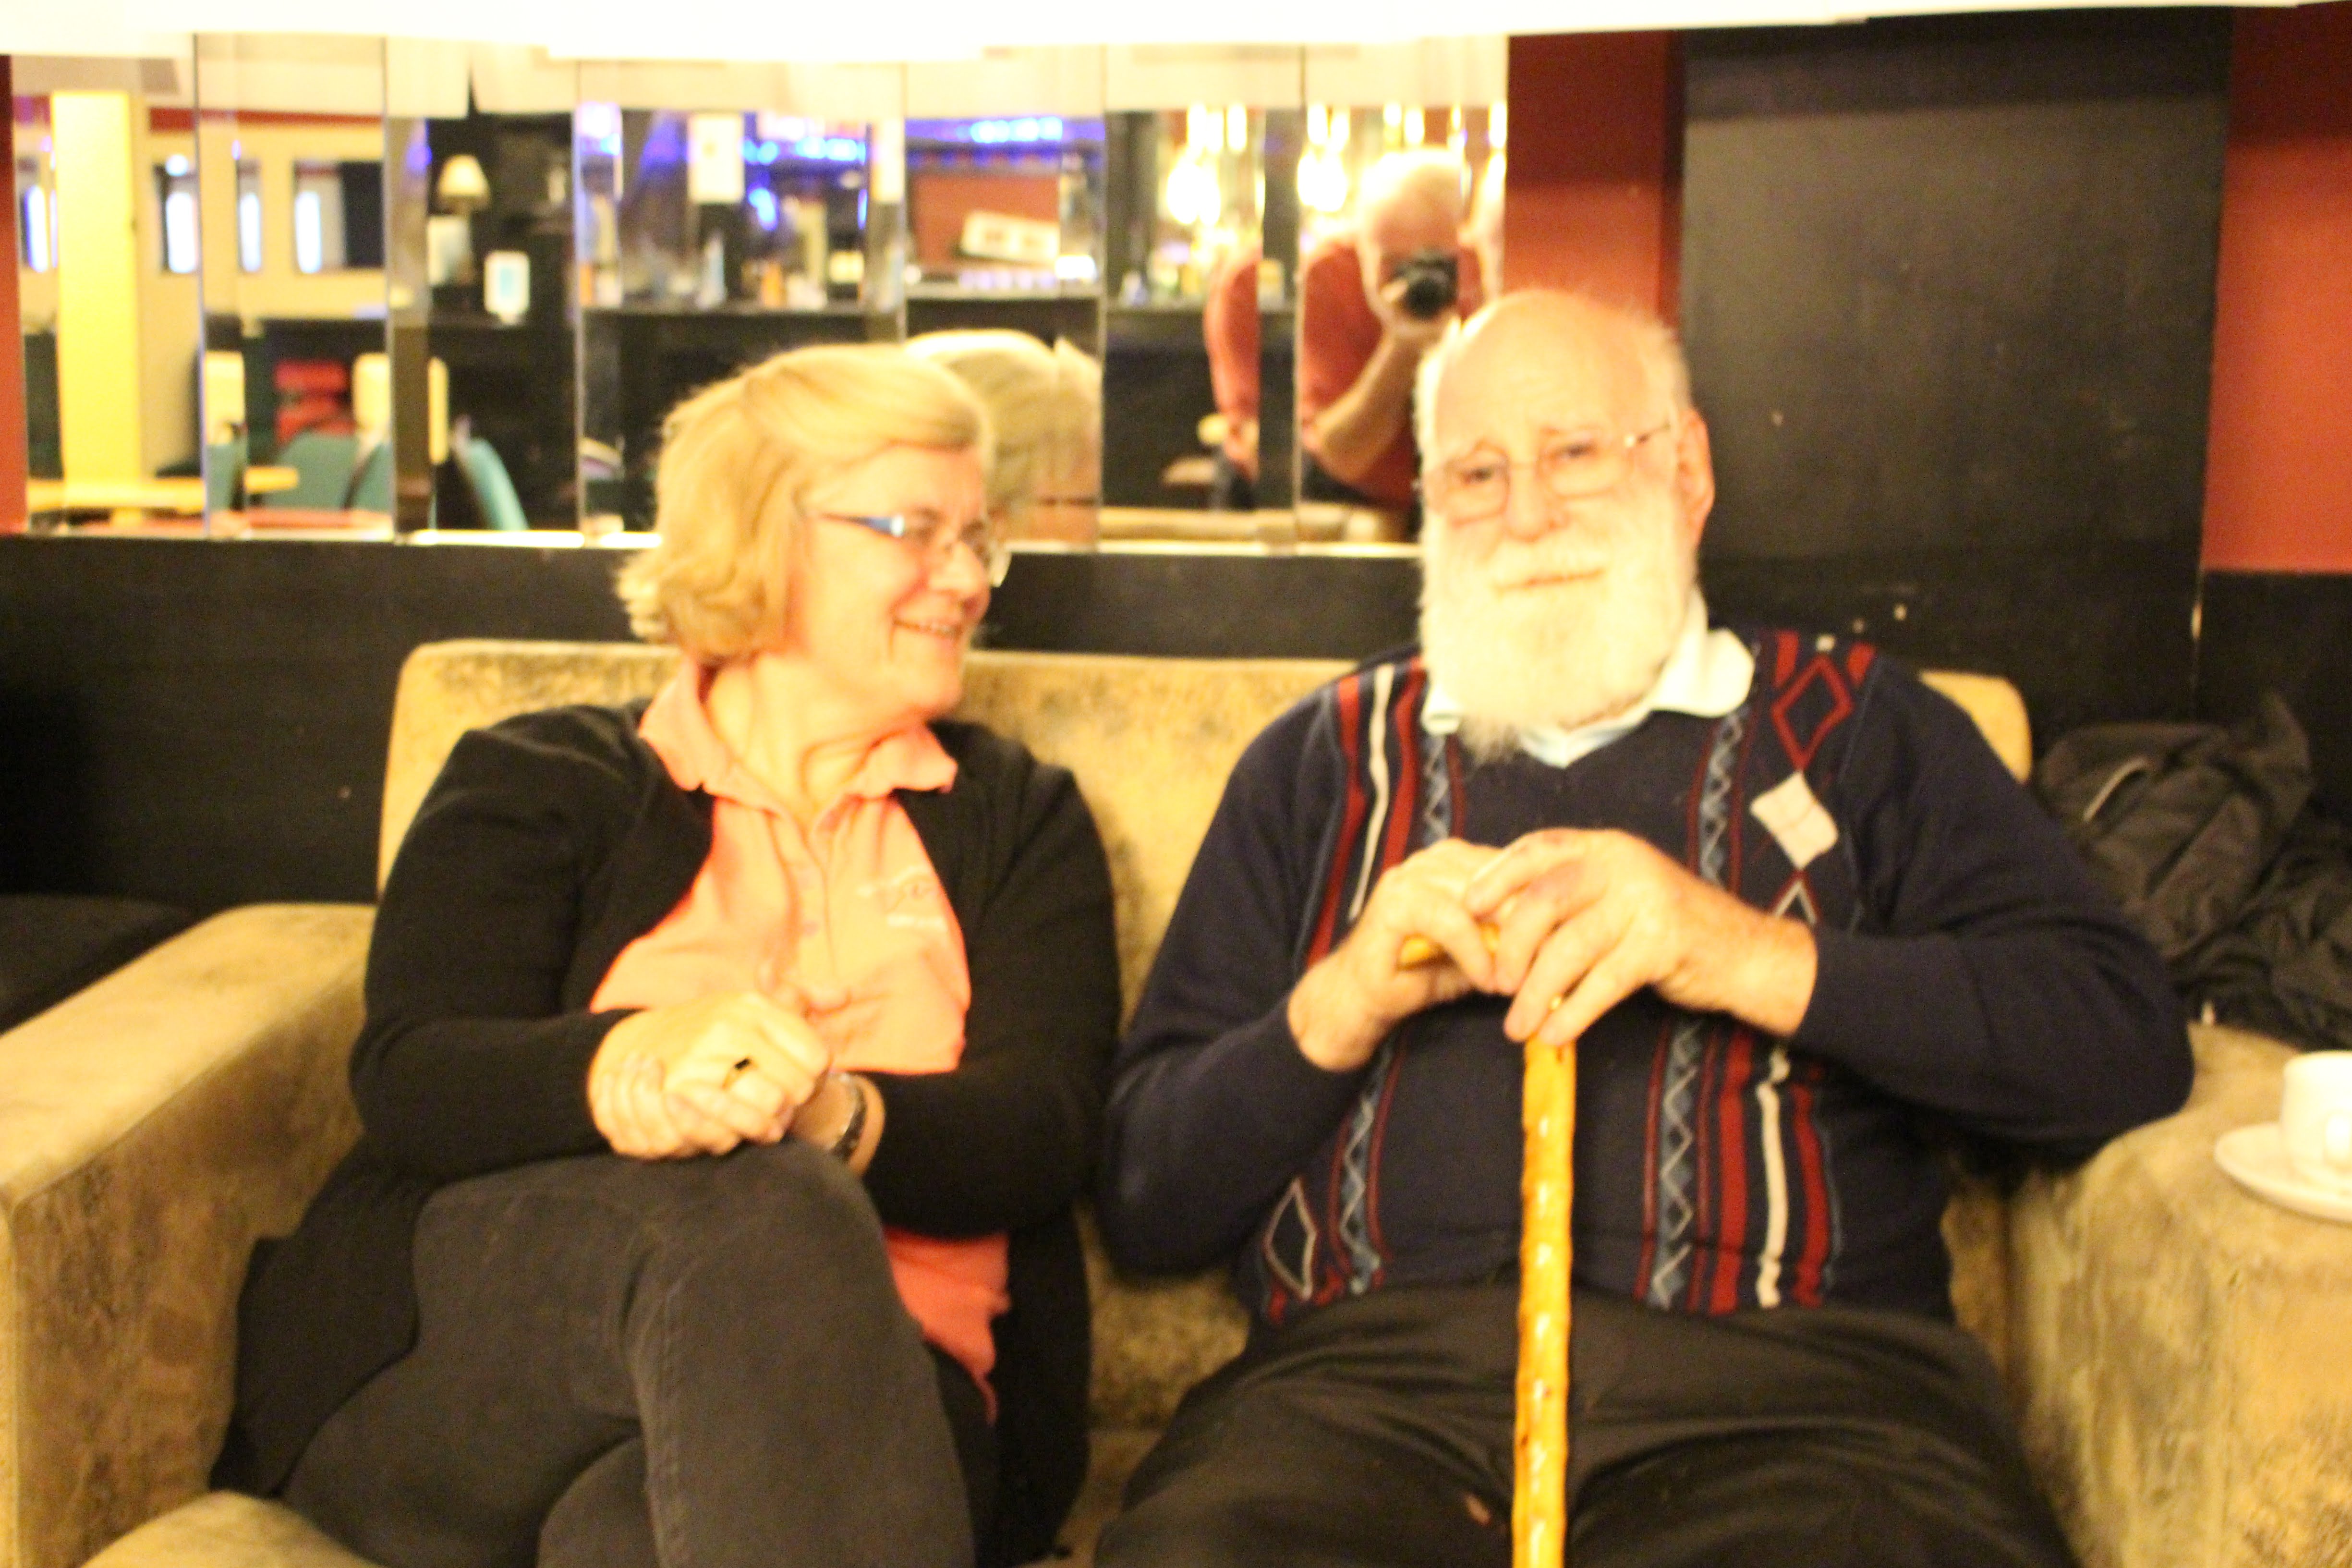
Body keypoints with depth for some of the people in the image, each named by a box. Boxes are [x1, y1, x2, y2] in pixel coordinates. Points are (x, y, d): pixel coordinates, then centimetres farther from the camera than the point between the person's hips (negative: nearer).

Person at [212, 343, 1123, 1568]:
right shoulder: (534, 786, 17)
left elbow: (1045, 1128, 3)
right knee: (766, 1213, -35)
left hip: (873, 1382, 0)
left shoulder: (1019, 820, 21)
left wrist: (833, 1114, -21)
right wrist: (638, 1067, -25)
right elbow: (409, 1079, -1)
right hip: (494, 1317, 0)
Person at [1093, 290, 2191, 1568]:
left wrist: (1751, 956, -8)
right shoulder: (1322, 761, 21)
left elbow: (2130, 1043, 3)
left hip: (1786, 1373, 0)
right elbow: (1144, 1202, 16)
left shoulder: (1852, 727, 18)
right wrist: (1343, 1002, -2)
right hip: (1379, 1368, 1)